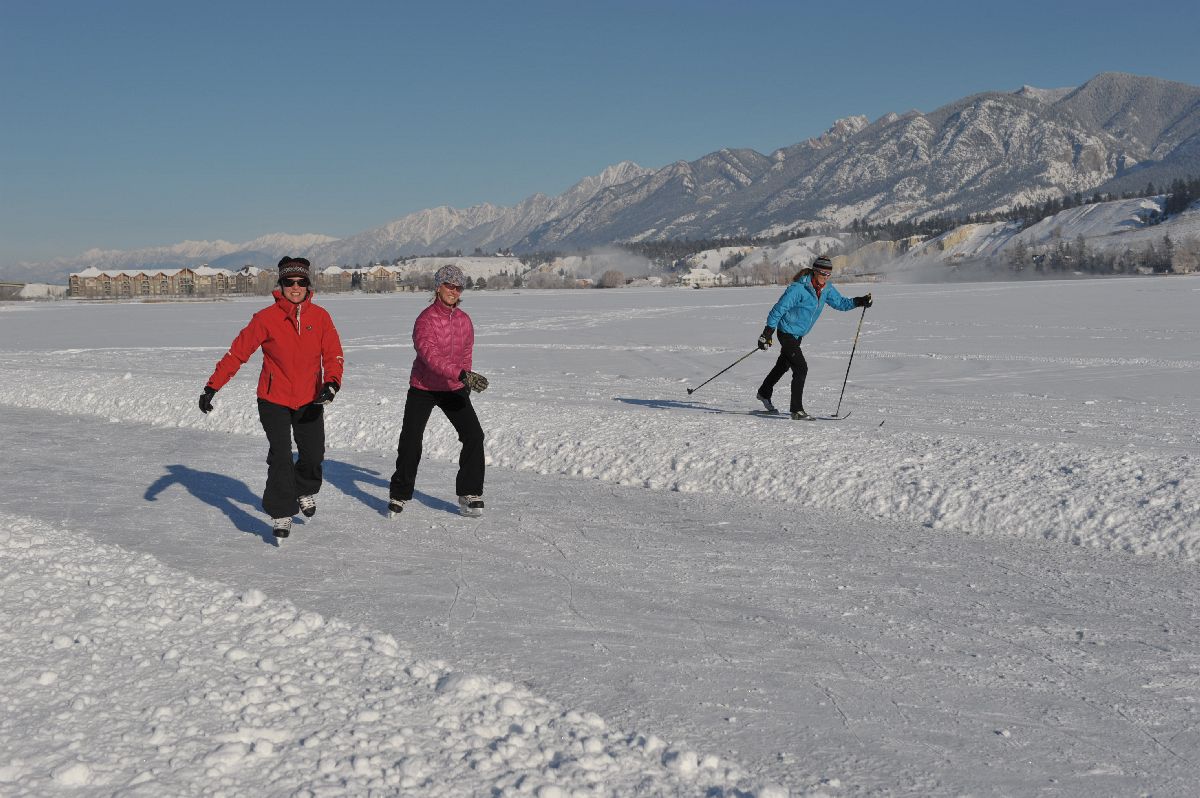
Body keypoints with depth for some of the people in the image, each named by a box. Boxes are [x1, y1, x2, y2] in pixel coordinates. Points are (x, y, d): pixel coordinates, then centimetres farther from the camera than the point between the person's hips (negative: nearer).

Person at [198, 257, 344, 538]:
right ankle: (281, 514, 4)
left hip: (310, 400, 3)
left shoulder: (320, 316, -5)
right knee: (280, 457, -10)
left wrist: (331, 383, -25)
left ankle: (305, 491, 42)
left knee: (314, 454, 11)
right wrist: (212, 386, -15)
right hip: (274, 399, -3)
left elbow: (333, 354, -6)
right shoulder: (266, 318, -12)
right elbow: (238, 352, -11)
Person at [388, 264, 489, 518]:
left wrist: (465, 384, 17)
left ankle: (470, 495, 2)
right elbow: (431, 356, -30)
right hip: (423, 389, -4)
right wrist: (463, 375, -40)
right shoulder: (426, 320, -18)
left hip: (455, 388, 4)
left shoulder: (464, 320, 1)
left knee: (473, 436, -7)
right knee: (410, 441, 1)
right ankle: (399, 495, 19)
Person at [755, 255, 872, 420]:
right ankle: (796, 410, -10)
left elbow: (840, 302, 10)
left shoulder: (826, 289, -3)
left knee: (783, 365, 24)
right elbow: (779, 308, -23)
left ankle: (764, 393, 45)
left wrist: (858, 302, -8)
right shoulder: (799, 288, -25)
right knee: (801, 368, -16)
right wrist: (767, 333, -23)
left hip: (798, 335, 9)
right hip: (787, 332, -9)